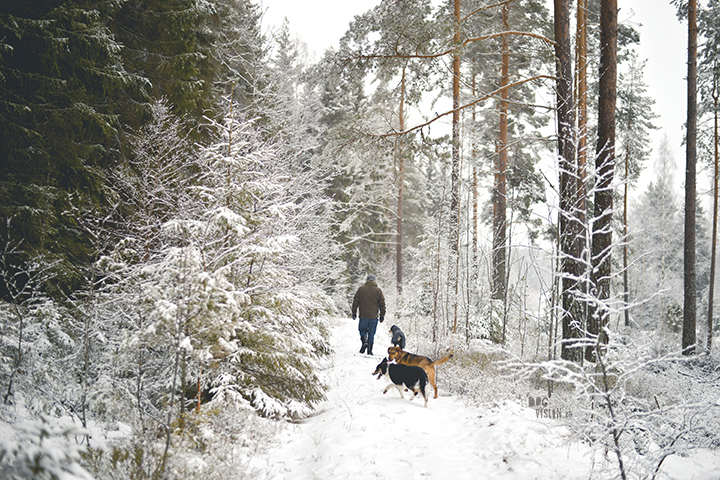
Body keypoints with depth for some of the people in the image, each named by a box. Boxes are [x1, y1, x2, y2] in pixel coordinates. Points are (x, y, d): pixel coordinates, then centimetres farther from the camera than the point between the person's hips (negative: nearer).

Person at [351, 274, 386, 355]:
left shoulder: (361, 289, 2)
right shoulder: (378, 290, 4)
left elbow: (355, 301, 3)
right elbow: (382, 304, 6)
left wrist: (354, 312, 10)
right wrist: (382, 315, 13)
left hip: (363, 315, 0)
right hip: (374, 316, 1)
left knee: (362, 330, 15)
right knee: (371, 333, 7)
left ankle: (364, 341, -12)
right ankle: (369, 350, 4)